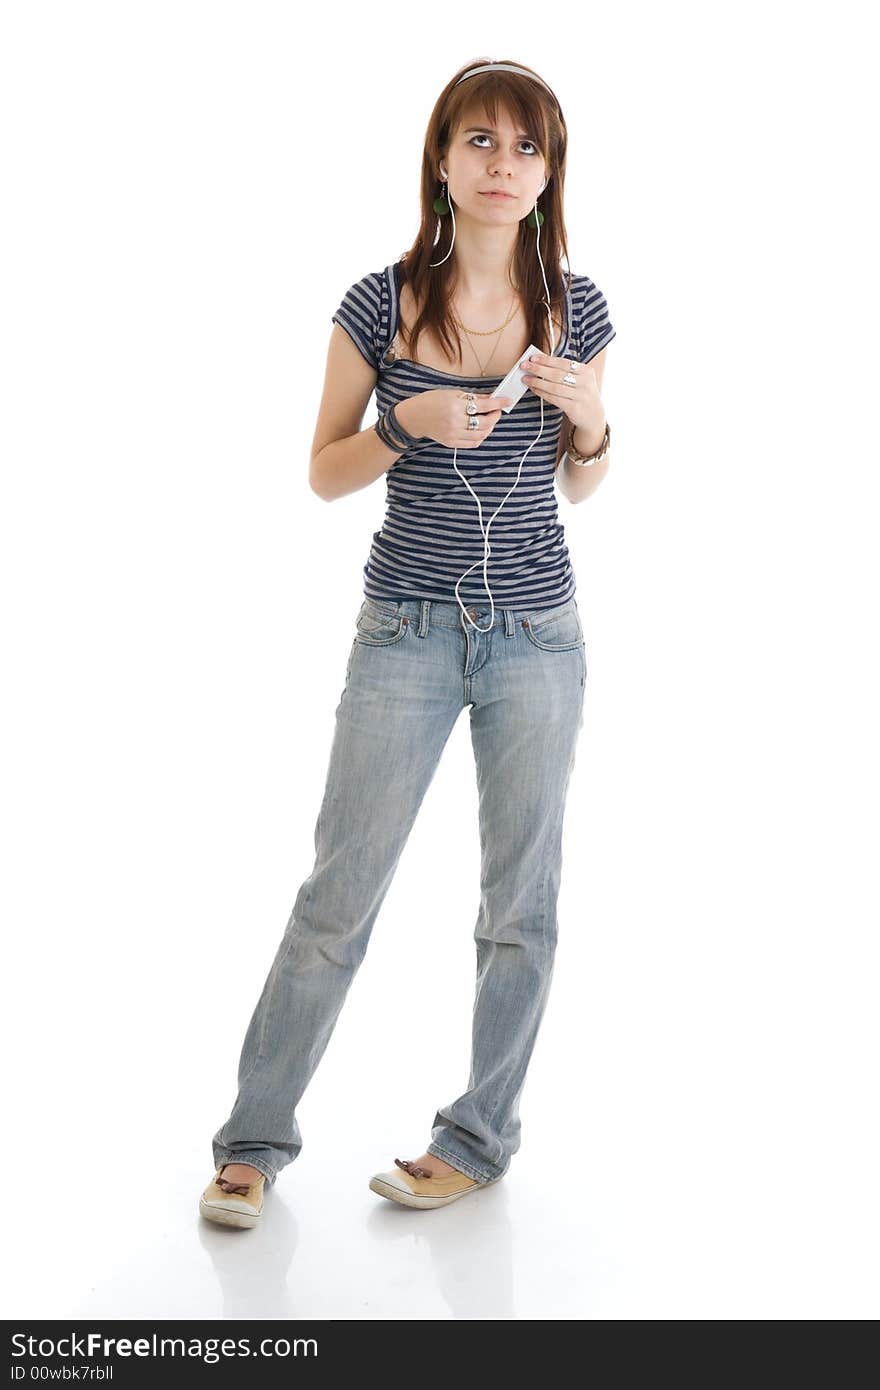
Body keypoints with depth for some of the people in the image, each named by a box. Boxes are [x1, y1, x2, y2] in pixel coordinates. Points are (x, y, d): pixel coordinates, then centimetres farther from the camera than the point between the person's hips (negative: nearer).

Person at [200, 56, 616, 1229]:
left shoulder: (576, 307, 2)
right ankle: (255, 1140, 17)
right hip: (408, 632, -1)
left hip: (538, 634, 2)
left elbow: (580, 485, 11)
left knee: (521, 902, 8)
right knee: (338, 896, 1)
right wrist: (409, 422, -16)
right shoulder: (380, 304, -3)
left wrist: (587, 414, -10)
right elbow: (324, 474, 2)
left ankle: (479, 1139, 25)